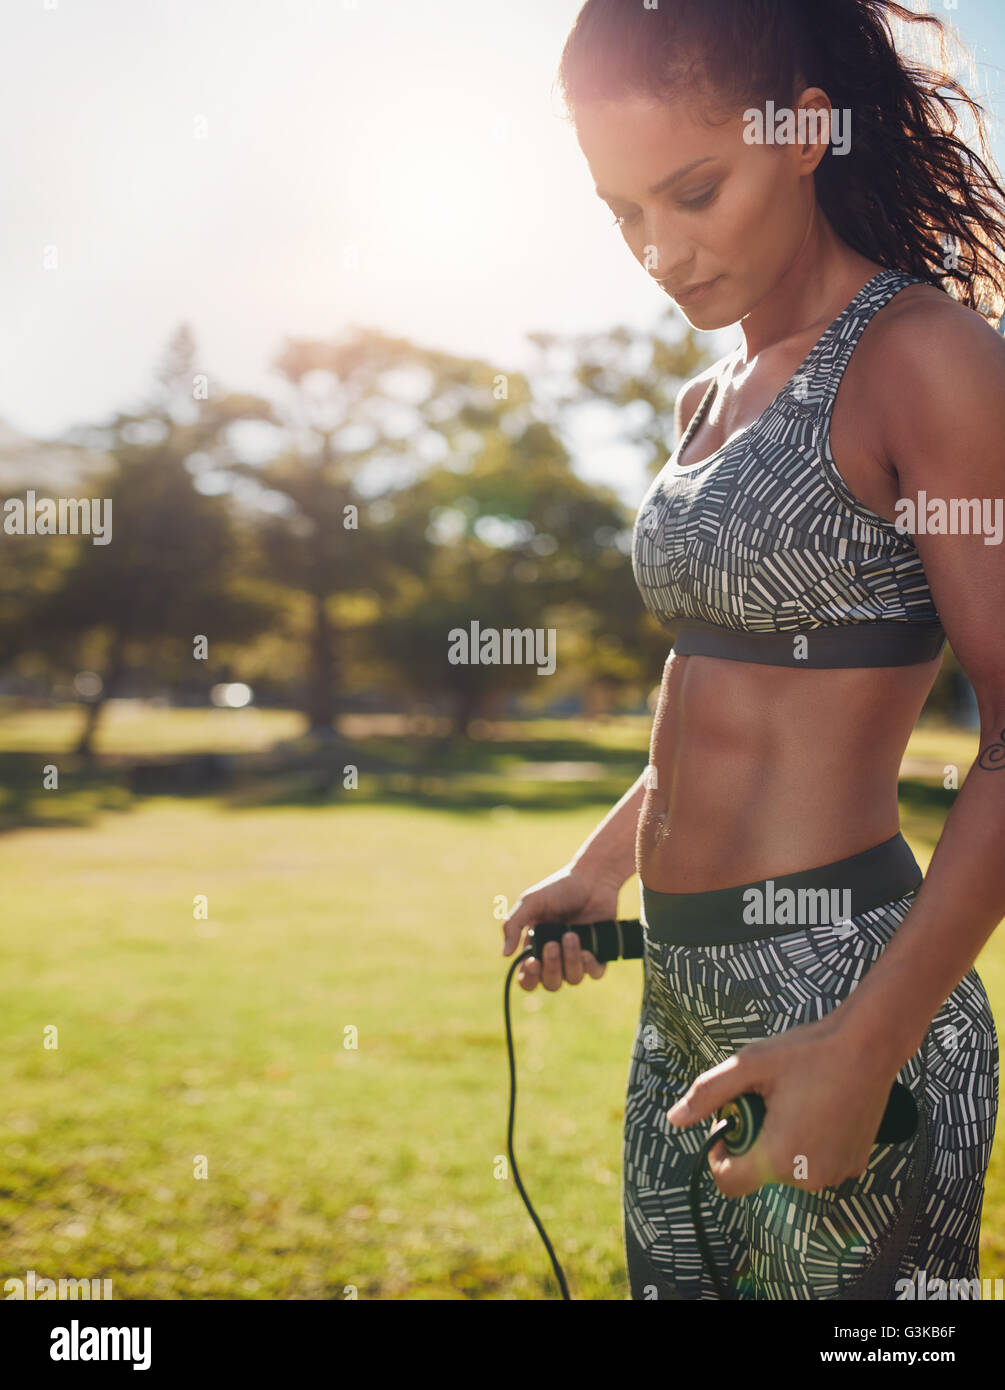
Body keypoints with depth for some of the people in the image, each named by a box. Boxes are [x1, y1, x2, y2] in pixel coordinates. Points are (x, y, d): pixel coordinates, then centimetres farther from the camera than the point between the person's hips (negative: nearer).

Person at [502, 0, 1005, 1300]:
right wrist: (598, 867, 18)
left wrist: (870, 1041, -23)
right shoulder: (709, 402, 13)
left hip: (842, 991, -8)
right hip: (683, 998, 8)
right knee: (671, 1278, 17)